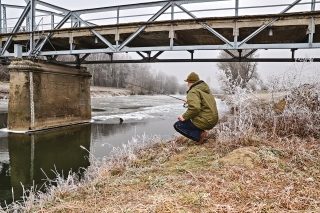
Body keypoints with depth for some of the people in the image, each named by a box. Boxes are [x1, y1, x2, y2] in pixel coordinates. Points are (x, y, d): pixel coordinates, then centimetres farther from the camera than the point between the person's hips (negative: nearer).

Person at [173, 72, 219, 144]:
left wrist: (184, 117, -17)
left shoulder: (193, 91, -14)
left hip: (205, 121, -10)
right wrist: (190, 102, 28)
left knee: (177, 125, -1)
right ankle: (202, 133, 14)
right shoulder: (206, 89, 15)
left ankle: (200, 135, -10)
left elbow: (195, 108, -29)